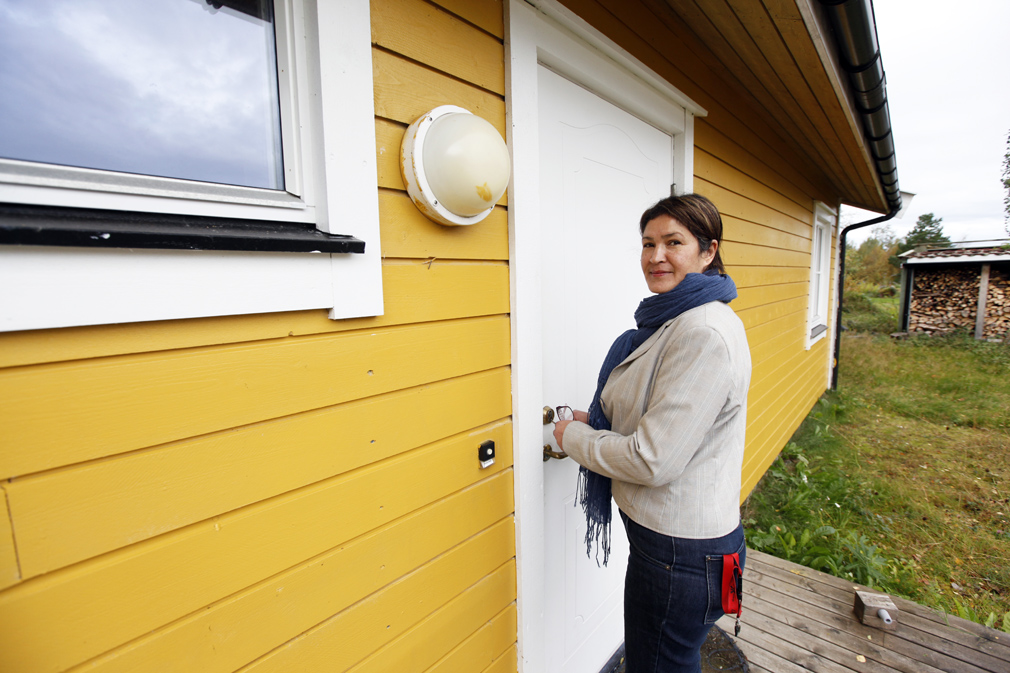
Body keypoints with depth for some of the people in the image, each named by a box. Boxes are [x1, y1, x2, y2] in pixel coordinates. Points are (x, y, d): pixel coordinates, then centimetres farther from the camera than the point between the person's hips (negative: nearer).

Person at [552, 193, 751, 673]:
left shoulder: (706, 334, -25)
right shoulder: (673, 319, 6)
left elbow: (654, 459, -26)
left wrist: (573, 438, -12)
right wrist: (594, 422, 4)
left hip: (682, 553, -9)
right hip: (664, 531, 9)